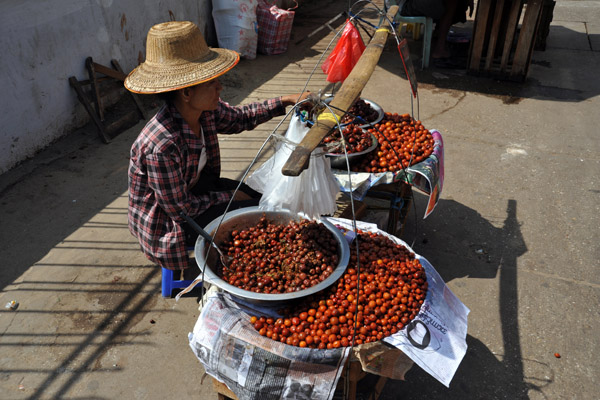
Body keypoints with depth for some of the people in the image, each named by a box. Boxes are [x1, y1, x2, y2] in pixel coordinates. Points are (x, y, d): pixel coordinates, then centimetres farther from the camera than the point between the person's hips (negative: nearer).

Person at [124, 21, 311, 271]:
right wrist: (228, 196, -14)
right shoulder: (162, 146, -37)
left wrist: (286, 101, 2)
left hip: (195, 188, 8)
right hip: (167, 225, -7)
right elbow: (180, 209, -26)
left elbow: (241, 118, 7)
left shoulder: (205, 111, -15)